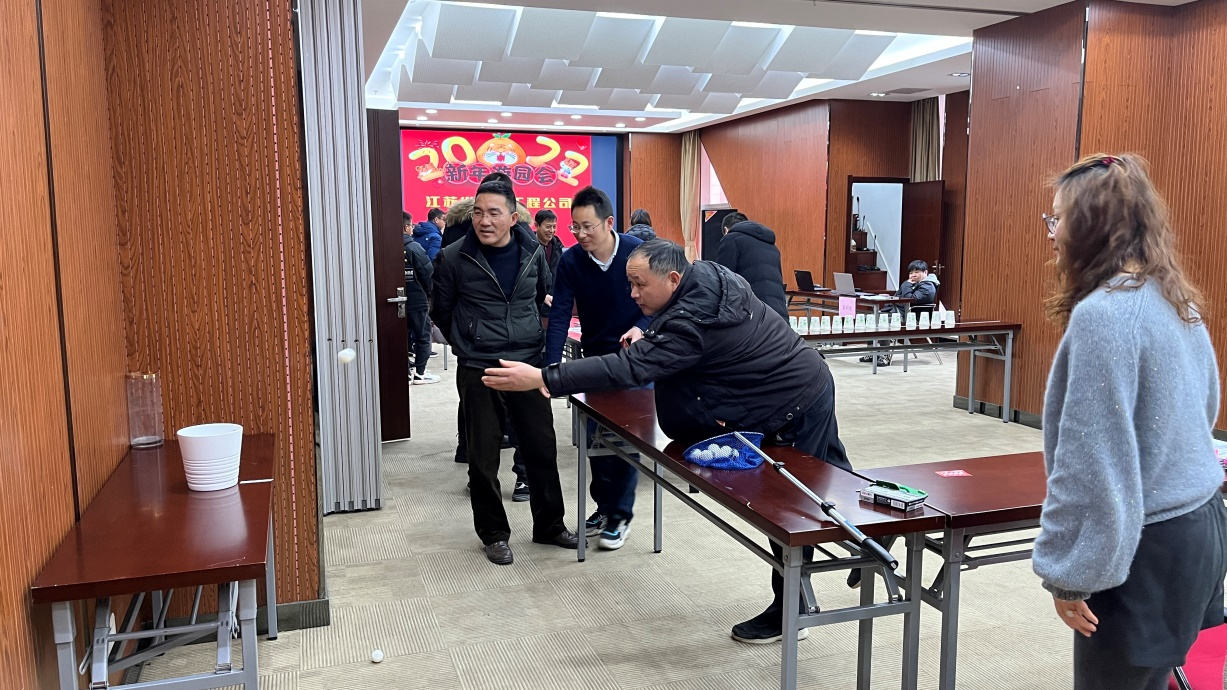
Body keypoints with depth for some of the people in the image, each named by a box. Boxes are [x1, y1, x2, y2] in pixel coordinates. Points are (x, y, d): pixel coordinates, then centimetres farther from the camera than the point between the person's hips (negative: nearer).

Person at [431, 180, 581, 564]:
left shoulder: (533, 252, 1)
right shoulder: (455, 258, -8)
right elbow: (442, 312, 6)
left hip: (529, 364, 3)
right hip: (478, 372, -3)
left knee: (543, 448, 10)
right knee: (484, 457, 6)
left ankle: (549, 526, 28)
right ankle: (494, 534, 23)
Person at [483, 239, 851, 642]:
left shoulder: (693, 321, -32)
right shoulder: (706, 275, -3)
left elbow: (629, 368, -38)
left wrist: (542, 379, -40)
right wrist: (648, 335, -2)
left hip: (796, 408, -10)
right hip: (810, 384, 10)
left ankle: (788, 611, 18)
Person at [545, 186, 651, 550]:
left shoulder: (637, 252, -16)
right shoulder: (571, 261, -11)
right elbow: (559, 315, -16)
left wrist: (641, 327, -27)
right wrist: (552, 366, -26)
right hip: (594, 357, 3)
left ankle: (621, 514, 12)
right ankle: (604, 505, 26)